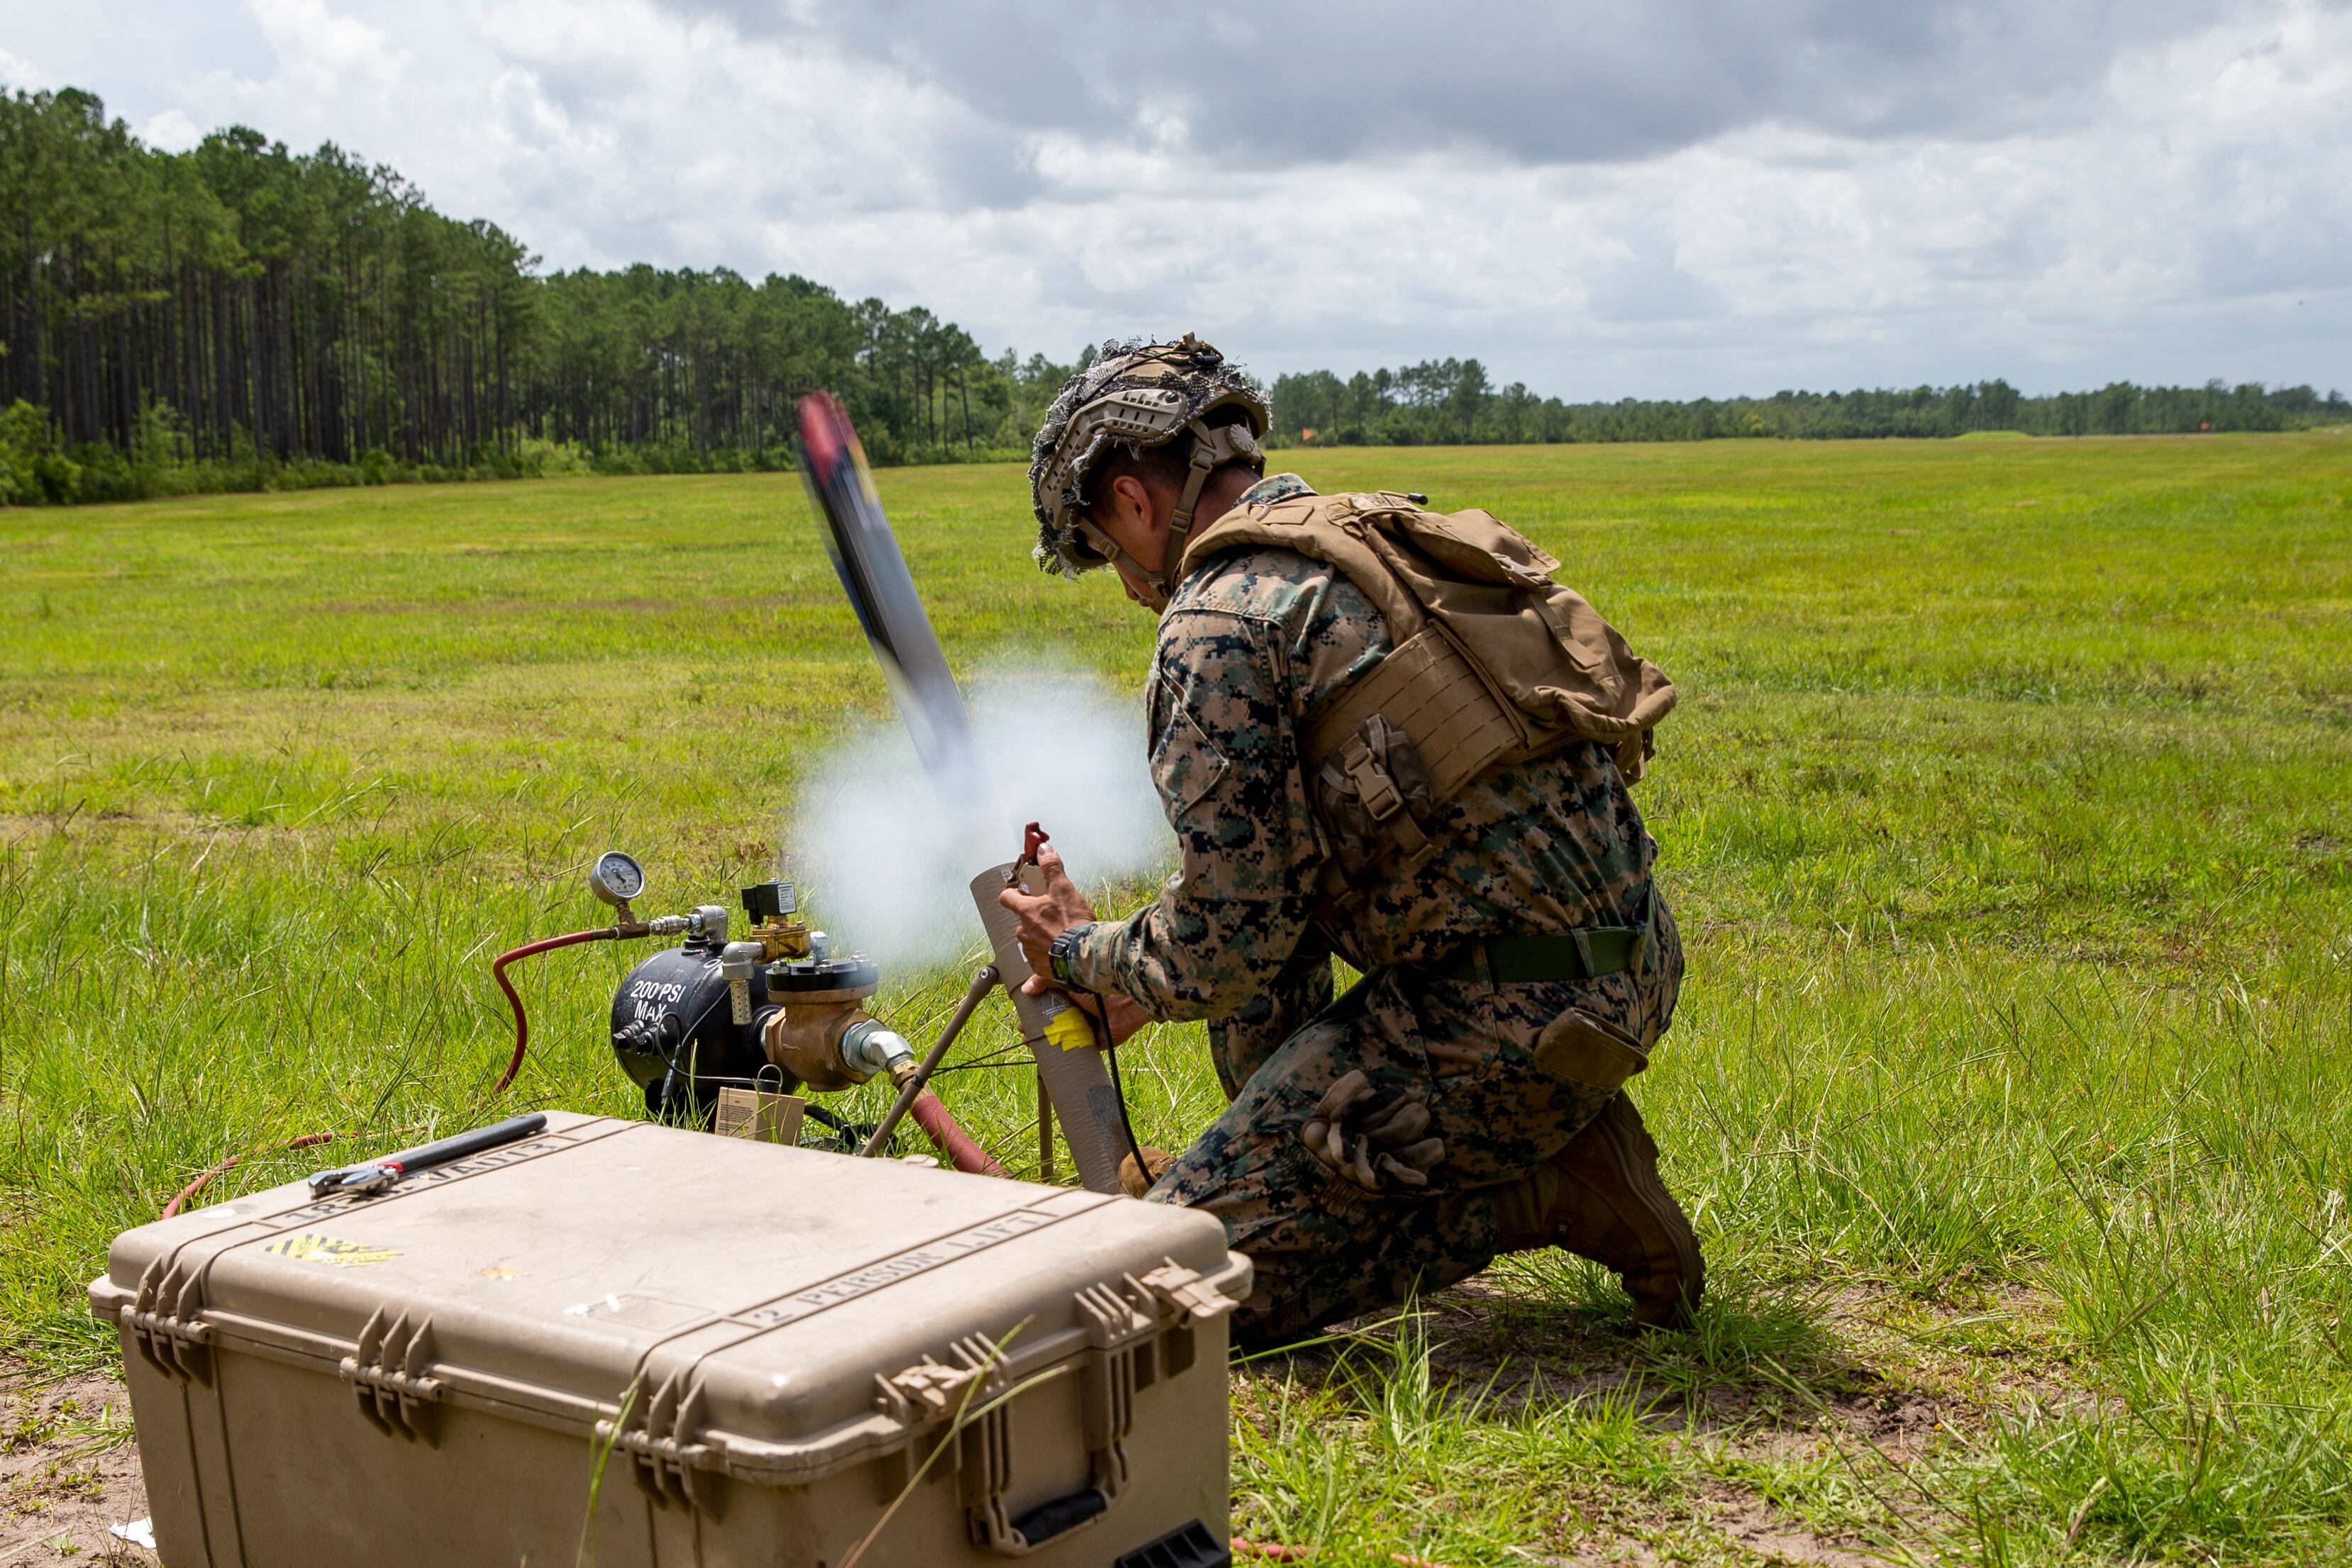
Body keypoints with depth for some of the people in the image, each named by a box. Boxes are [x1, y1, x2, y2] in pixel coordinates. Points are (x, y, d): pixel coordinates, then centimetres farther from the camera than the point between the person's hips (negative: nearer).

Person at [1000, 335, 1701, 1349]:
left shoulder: (1219, 619, -11)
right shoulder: (1382, 542, 17)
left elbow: (1225, 949, -11)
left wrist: (1081, 955, 9)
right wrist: (1142, 975, 28)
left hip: (1510, 1015, -10)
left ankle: (1546, 1191, -2)